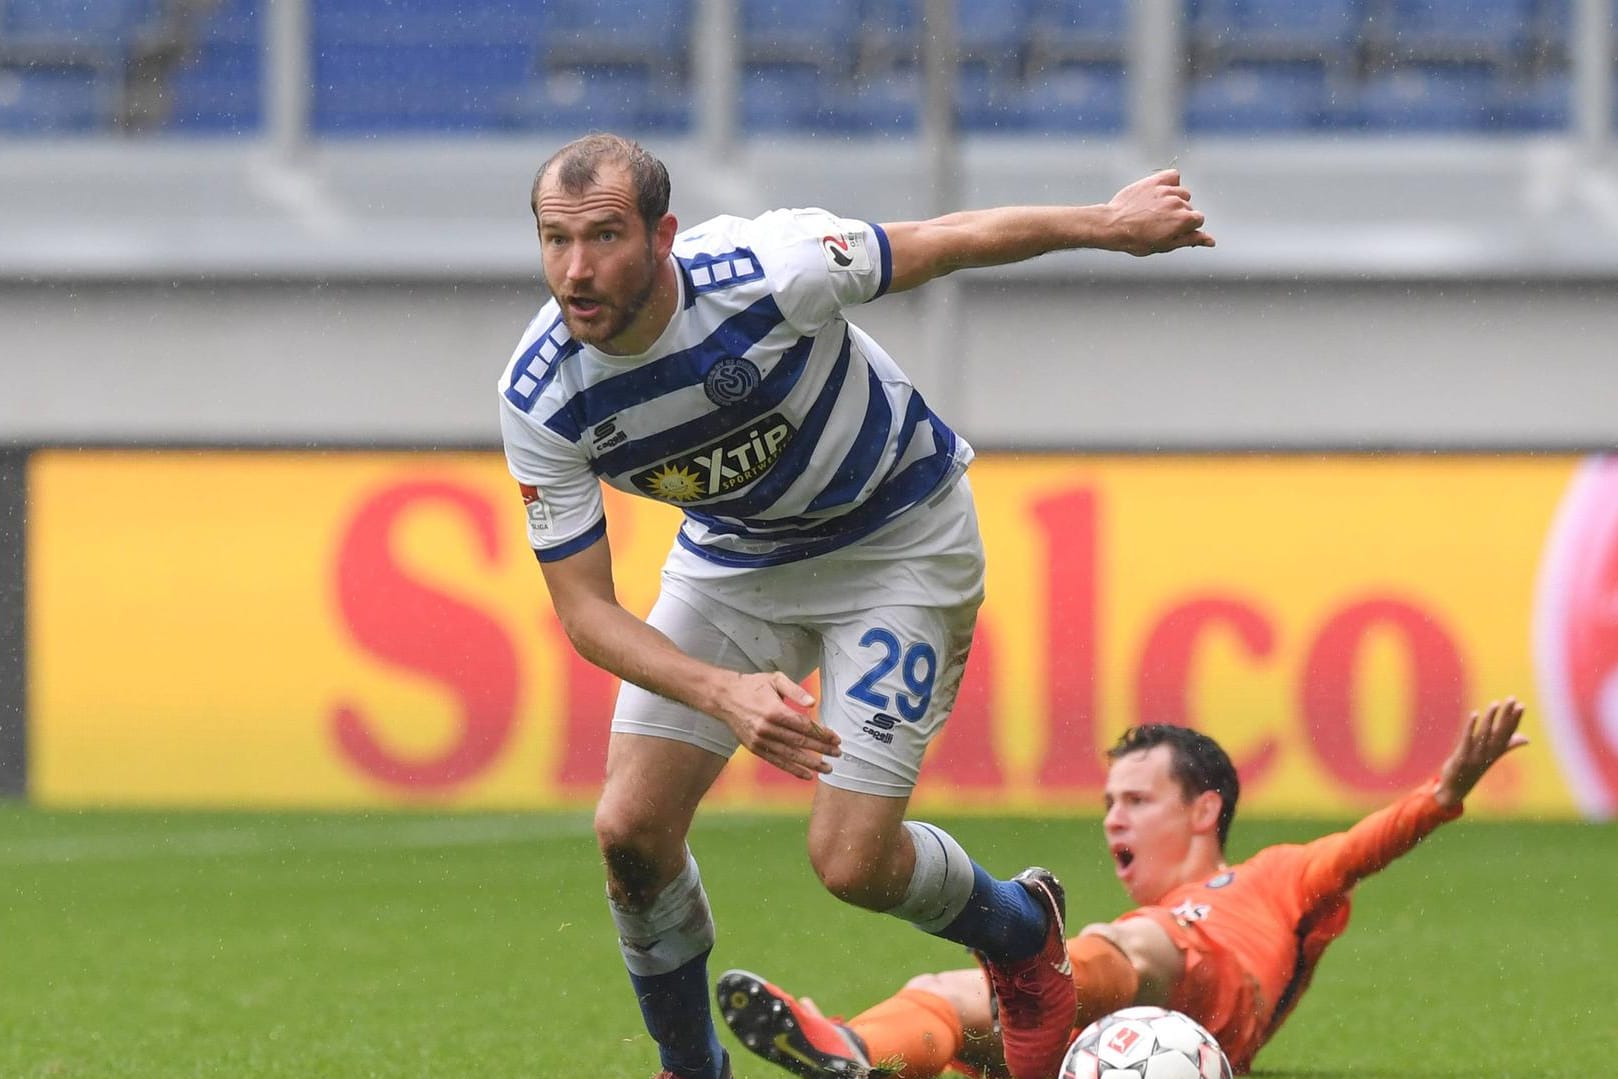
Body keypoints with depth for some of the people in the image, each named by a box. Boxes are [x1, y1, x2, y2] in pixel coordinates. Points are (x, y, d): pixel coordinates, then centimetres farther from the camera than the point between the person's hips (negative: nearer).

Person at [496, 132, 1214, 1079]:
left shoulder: (765, 272, -34)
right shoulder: (538, 397, -23)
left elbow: (944, 243, -16)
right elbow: (584, 609, -18)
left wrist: (1112, 223, -4)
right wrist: (725, 693, -34)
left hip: (897, 541, -4)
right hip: (734, 559, 4)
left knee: (852, 863, -11)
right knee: (633, 829, -10)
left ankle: (1024, 934, 22)